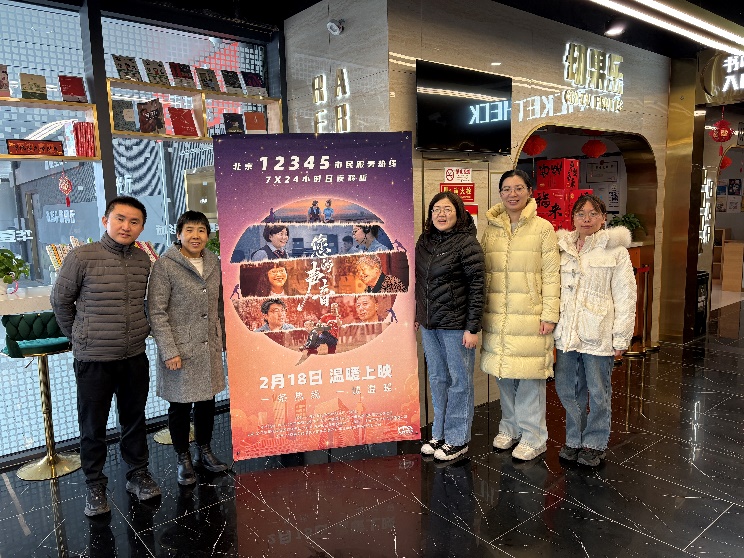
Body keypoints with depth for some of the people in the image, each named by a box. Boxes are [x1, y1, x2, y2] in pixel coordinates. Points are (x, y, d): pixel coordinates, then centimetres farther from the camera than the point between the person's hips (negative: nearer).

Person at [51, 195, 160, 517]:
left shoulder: (144, 260, 1)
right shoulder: (81, 257, -12)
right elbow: (60, 300, -1)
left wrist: (141, 332, 9)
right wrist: (79, 338, 5)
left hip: (135, 358, 4)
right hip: (93, 361, -3)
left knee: (134, 420, 16)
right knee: (93, 427, 11)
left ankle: (138, 475, 33)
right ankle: (95, 487, 28)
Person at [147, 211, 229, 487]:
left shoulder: (213, 263, 6)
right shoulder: (165, 265, -11)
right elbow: (156, 312, -13)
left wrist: (220, 339, 13)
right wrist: (169, 351, -17)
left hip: (209, 349, 5)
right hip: (180, 350, -5)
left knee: (207, 401, 15)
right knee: (180, 405, 9)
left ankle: (205, 451, 35)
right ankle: (183, 459, 27)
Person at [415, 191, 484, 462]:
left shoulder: (467, 242, -10)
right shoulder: (424, 241, 9)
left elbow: (477, 286, -13)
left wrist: (473, 328, -16)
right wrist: (418, 315, 16)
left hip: (456, 324, -6)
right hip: (429, 324, 6)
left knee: (459, 380, 6)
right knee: (437, 378, 15)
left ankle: (458, 439, 19)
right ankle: (439, 434, 28)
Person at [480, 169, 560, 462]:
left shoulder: (543, 228, -2)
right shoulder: (491, 229, 10)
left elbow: (551, 274, -5)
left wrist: (549, 315, -10)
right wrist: (482, 312, 10)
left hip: (530, 315, -4)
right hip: (497, 316, 4)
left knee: (529, 376, 0)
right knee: (503, 372, 12)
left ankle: (533, 437, 17)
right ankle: (510, 427, 31)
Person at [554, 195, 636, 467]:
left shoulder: (615, 250, -3)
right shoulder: (563, 247, 8)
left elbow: (625, 297, -5)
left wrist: (621, 338, -8)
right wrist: (550, 323, 8)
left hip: (598, 335, -4)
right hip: (566, 333, 4)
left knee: (598, 392, 8)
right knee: (567, 388, 12)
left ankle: (594, 443, 27)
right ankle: (574, 439, 31)